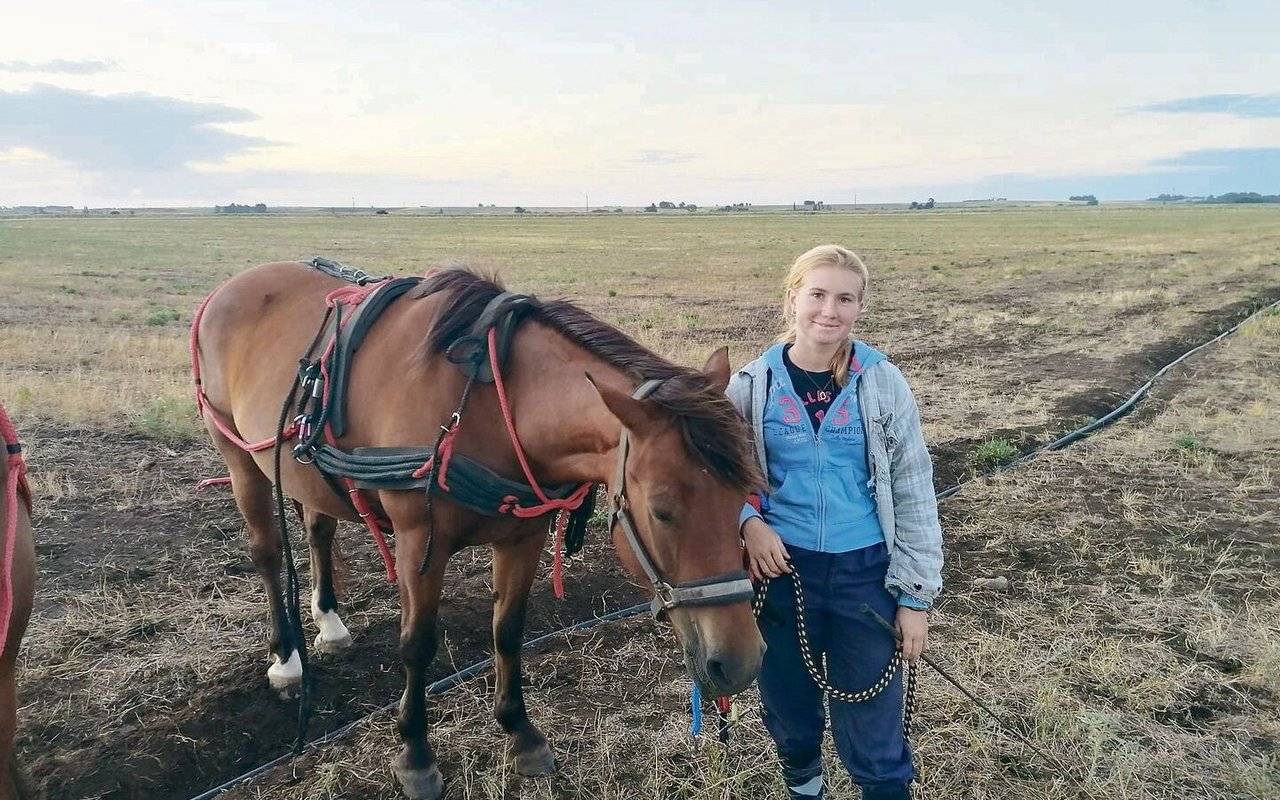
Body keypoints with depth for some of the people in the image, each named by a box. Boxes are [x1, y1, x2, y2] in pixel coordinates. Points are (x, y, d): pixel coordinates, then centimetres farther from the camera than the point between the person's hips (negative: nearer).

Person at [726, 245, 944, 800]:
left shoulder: (882, 384, -7)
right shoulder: (752, 385, -6)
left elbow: (913, 492, -3)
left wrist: (916, 595, -4)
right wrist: (748, 521, -14)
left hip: (865, 571, -1)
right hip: (781, 568, 2)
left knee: (872, 722, 8)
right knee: (789, 706, 20)